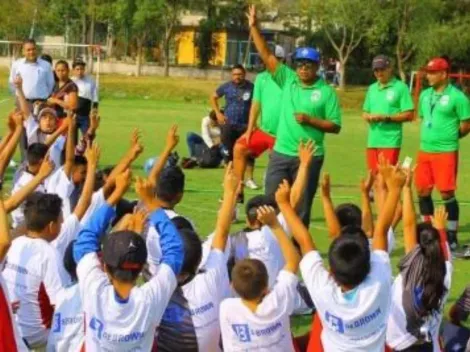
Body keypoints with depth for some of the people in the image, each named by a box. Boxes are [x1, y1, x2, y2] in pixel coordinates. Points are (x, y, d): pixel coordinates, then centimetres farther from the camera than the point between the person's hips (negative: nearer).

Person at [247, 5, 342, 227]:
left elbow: (335, 126, -4)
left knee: (302, 206, 5)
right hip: (281, 153, 3)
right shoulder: (288, 80, 5)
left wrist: (310, 120, -17)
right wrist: (254, 27, -6)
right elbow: (267, 56, 1)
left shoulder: (326, 92, -4)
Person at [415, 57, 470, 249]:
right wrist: (429, 137, 13)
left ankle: (452, 236, 6)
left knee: (447, 194, -4)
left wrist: (448, 138, 2)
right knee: (422, 191, 10)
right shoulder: (425, 95, 10)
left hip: (446, 152, -7)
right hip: (424, 151, 7)